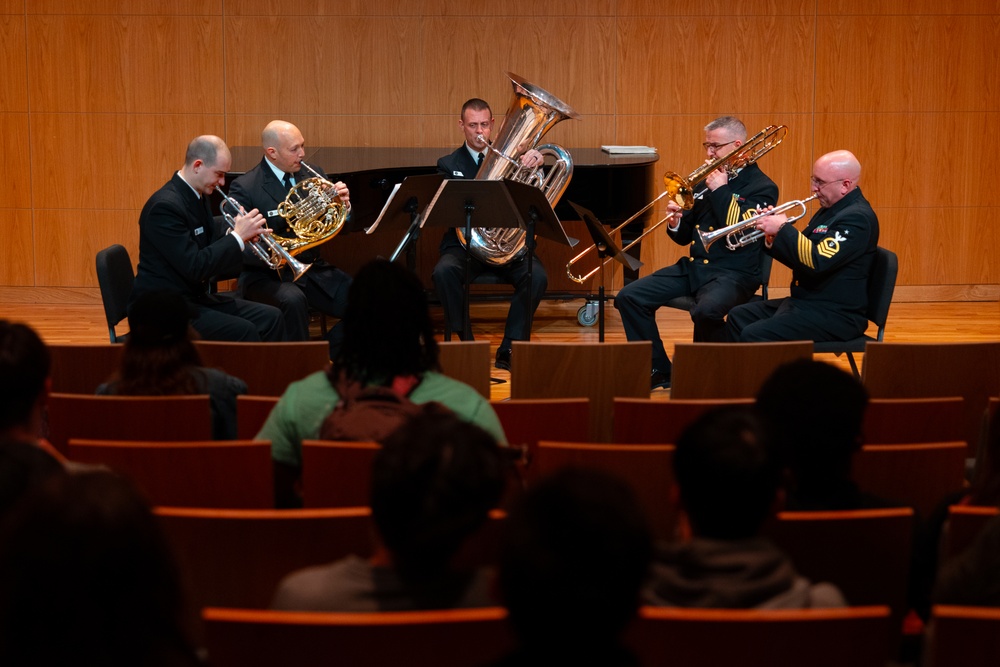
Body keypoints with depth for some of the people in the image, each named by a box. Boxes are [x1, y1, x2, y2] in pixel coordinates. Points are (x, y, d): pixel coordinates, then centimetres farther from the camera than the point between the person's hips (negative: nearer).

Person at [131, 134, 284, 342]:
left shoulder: (198, 197, 9)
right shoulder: (165, 206, -21)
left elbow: (211, 249, 16)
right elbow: (195, 268, -25)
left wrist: (238, 235, -4)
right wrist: (238, 236, -18)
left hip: (196, 298, 10)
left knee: (270, 318, -2)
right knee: (243, 332, -24)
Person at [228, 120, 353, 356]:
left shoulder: (313, 175, 9)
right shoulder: (245, 188, -9)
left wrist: (343, 204, -12)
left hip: (313, 270, 5)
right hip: (266, 274, -5)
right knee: (293, 300, -37)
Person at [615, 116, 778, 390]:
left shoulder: (762, 187, -3)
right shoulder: (707, 180, 16)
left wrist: (720, 191, -14)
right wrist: (675, 223, -3)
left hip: (733, 273, -7)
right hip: (693, 266, 7)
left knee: (707, 310, -39)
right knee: (629, 297, -9)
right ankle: (659, 370, 1)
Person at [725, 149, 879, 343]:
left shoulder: (857, 217, -17)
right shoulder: (830, 209, 15)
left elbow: (817, 262, -28)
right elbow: (801, 258, 18)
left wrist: (783, 228, -19)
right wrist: (773, 238, 0)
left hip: (835, 315, -11)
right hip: (806, 302, 11)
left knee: (754, 335, -23)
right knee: (738, 317, 9)